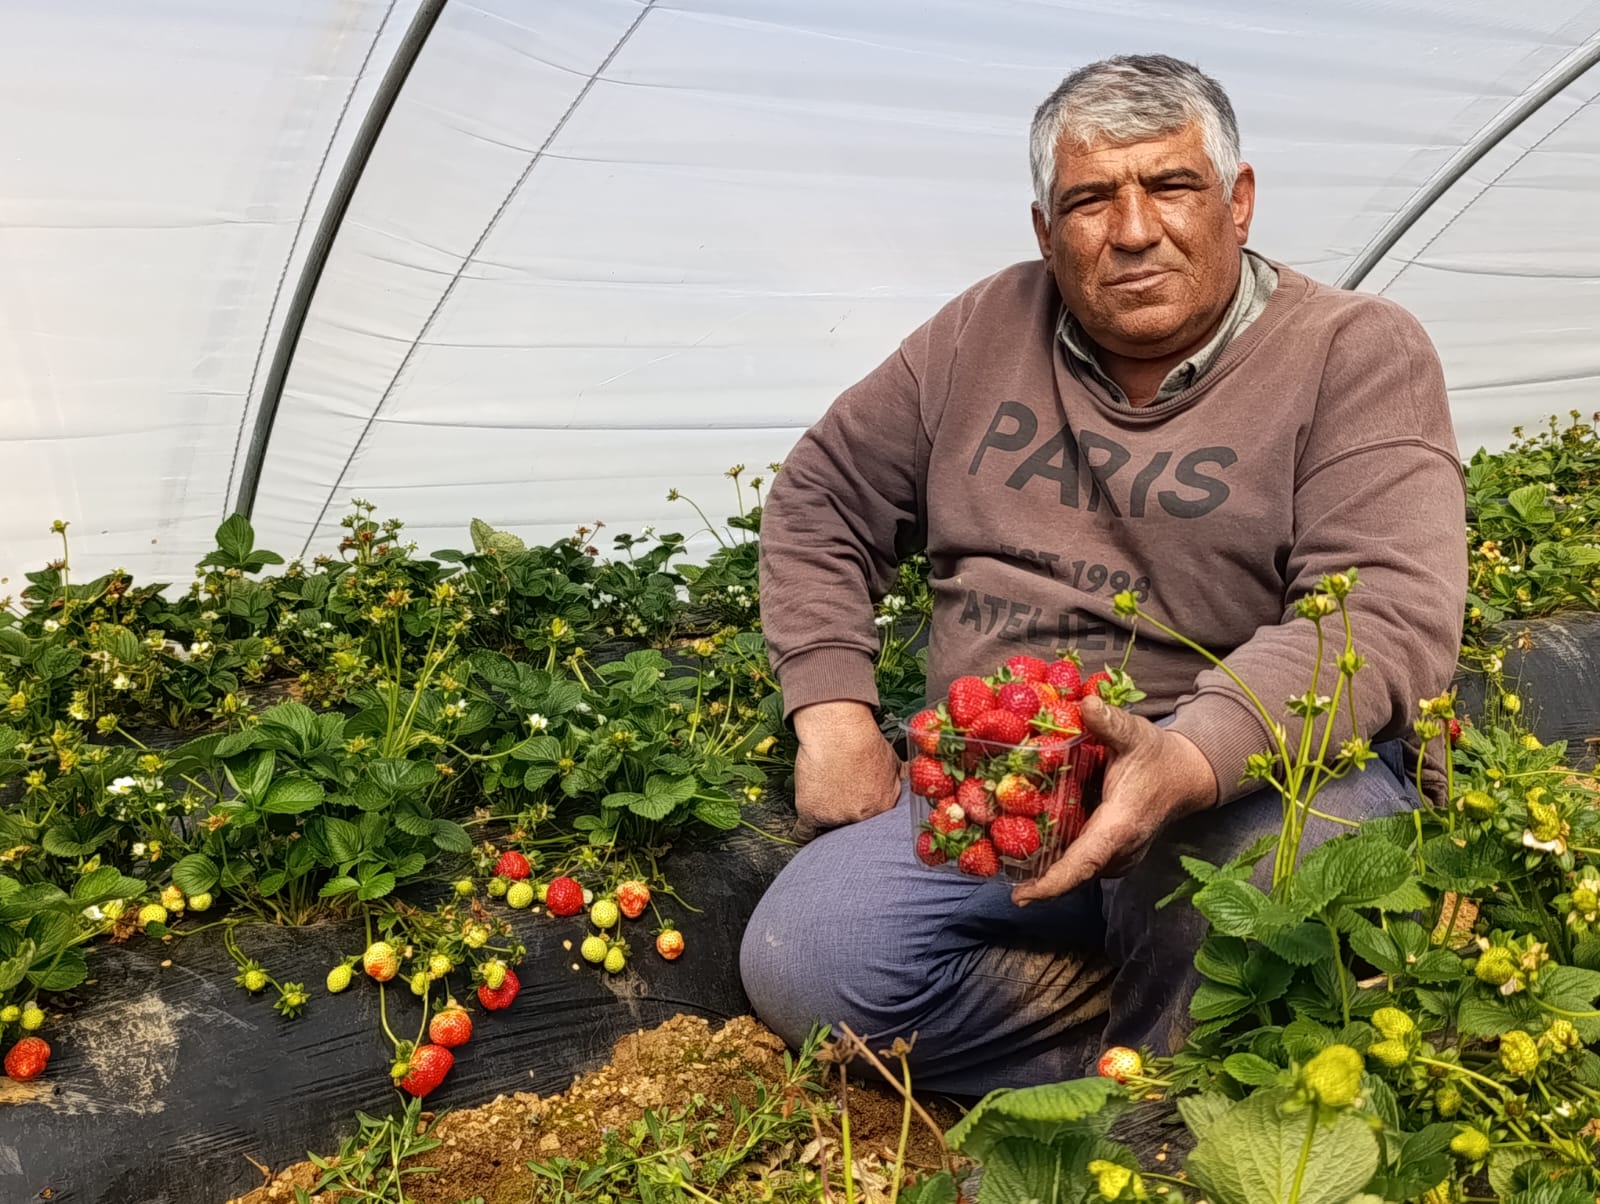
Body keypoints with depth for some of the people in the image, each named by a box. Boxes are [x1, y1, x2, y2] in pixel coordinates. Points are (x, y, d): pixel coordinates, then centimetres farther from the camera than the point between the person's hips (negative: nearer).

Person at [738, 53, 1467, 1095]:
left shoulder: (1357, 353, -2)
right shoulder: (991, 330, 10)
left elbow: (1391, 613, -17)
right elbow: (822, 496, 17)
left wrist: (1189, 757, -36)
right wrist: (833, 712, 3)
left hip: (1256, 774, -3)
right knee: (801, 969, -19)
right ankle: (1159, 1041, -2)